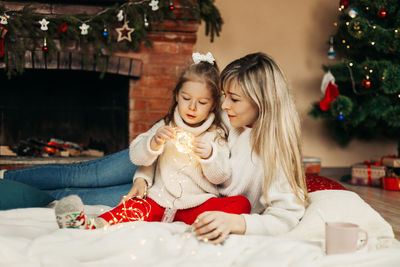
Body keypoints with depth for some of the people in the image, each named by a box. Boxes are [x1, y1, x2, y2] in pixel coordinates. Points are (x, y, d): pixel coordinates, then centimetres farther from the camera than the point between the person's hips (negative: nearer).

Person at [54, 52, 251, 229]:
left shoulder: (216, 136, 12)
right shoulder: (165, 127, 15)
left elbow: (220, 177, 4)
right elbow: (136, 156, 7)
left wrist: (209, 155, -16)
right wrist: (154, 142, -14)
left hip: (197, 205, 0)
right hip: (160, 199, 0)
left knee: (241, 203, -28)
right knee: (135, 207, -32)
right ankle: (91, 226, -56)